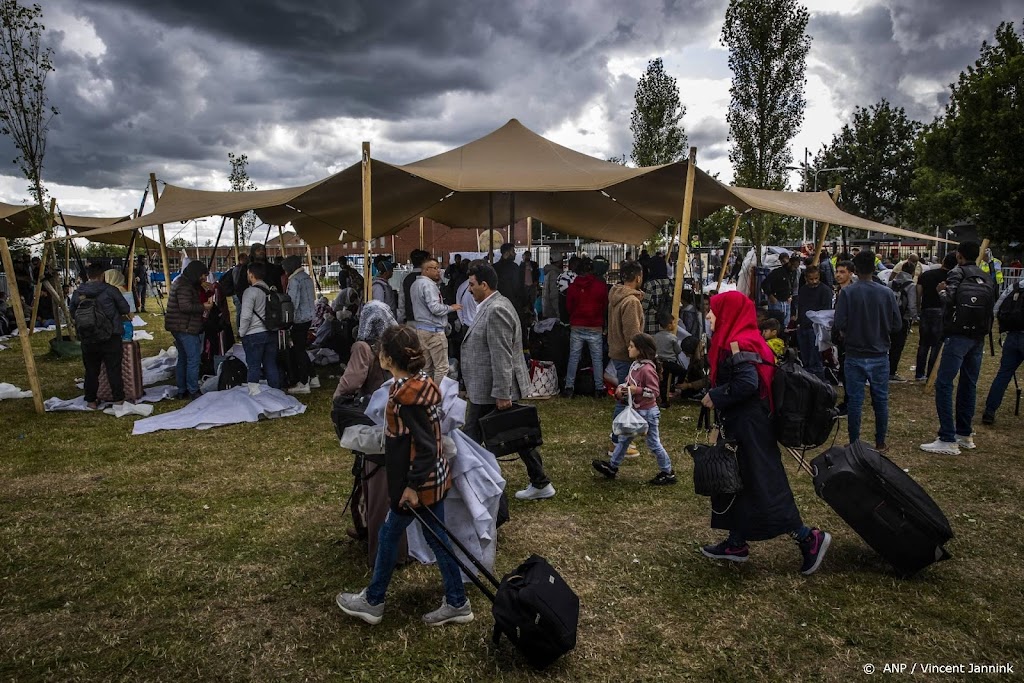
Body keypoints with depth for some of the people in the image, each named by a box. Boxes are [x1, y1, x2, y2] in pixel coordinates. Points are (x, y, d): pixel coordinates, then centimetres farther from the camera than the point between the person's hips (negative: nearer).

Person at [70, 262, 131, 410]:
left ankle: (91, 401, 18)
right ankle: (118, 399, 9)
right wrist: (119, 315, 19)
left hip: (88, 340, 3)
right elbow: (125, 309, -3)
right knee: (114, 370, 4)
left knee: (91, 370, 12)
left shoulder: (77, 294, 3)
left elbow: (73, 313, 12)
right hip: (110, 337, -3)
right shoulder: (110, 290, -8)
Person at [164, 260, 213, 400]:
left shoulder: (181, 282, 17)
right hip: (187, 328, -11)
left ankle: (182, 391, 23)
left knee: (182, 359, 16)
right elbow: (185, 306, -26)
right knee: (193, 360, -6)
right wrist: (203, 307, -17)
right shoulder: (185, 286, -17)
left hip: (178, 328, 11)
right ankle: (193, 391, -3)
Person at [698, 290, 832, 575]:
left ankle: (809, 538, 7)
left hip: (749, 426, -10)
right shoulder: (741, 340, 11)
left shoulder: (737, 343, -19)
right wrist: (716, 396, 7)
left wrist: (714, 397, -19)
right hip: (739, 423, 10)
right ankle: (736, 543, 26)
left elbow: (747, 383, -30)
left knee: (762, 485, -3)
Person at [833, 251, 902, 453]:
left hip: (855, 356, -2)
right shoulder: (887, 293, -6)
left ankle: (854, 444, 12)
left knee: (855, 401, 6)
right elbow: (897, 324, -1)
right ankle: (880, 443, 22)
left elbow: (839, 325, -16)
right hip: (880, 356, 2)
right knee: (881, 400, 13)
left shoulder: (847, 293, -12)